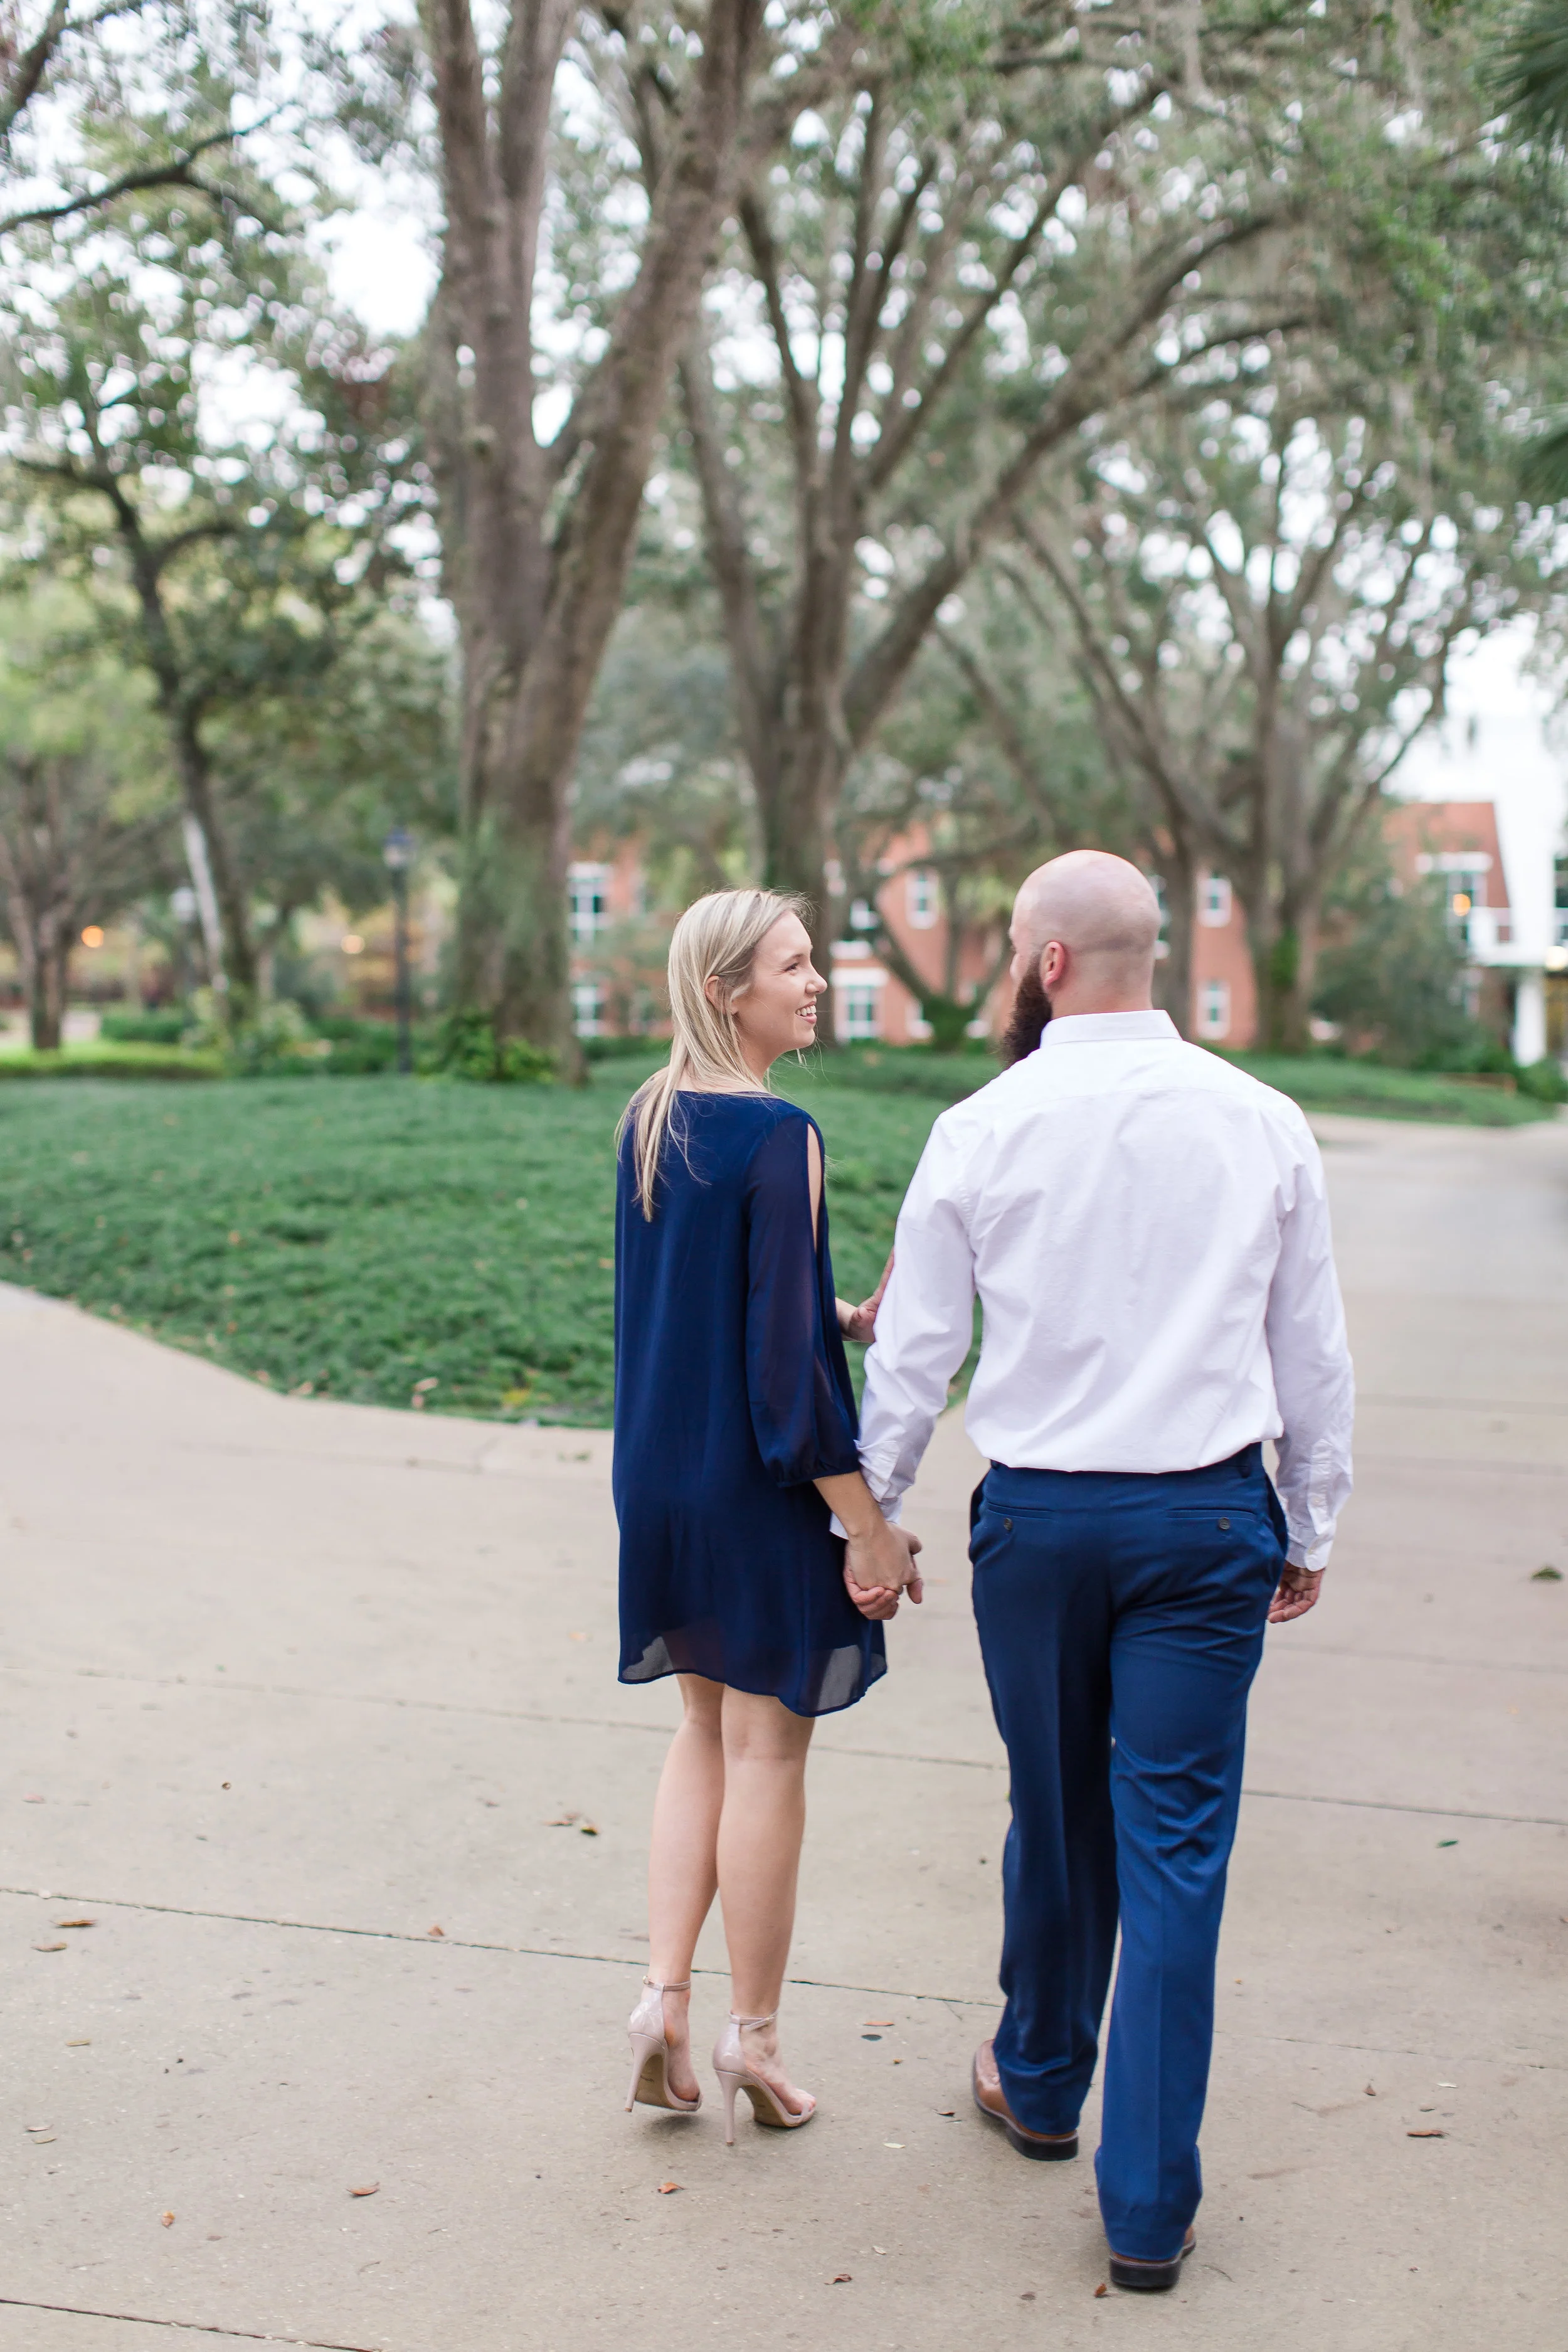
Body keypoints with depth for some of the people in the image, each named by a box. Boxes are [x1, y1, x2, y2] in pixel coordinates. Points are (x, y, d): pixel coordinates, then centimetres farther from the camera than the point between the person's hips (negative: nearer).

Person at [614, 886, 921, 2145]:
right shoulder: (778, 1135, -19)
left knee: (709, 1728, 20)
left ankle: (666, 1996, 16)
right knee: (768, 1749, 7)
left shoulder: (648, 1120, 6)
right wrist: (867, 1525, -16)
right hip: (761, 1487, -7)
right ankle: (752, 2033, 20)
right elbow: (785, 1356, -21)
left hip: (662, 1471, 8)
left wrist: (847, 1318, 10)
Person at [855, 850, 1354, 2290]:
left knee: (1055, 1817, 18)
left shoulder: (982, 1131, -6)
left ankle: (1039, 2086, 40)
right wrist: (1312, 1528, 15)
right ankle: (1149, 2205, 10)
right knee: (1177, 1845, 4)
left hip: (1039, 1512, 0)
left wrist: (868, 1515, 12)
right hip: (1209, 1518, 0)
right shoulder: (1262, 1123, -2)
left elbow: (914, 1355, -1)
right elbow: (1315, 1354, 4)